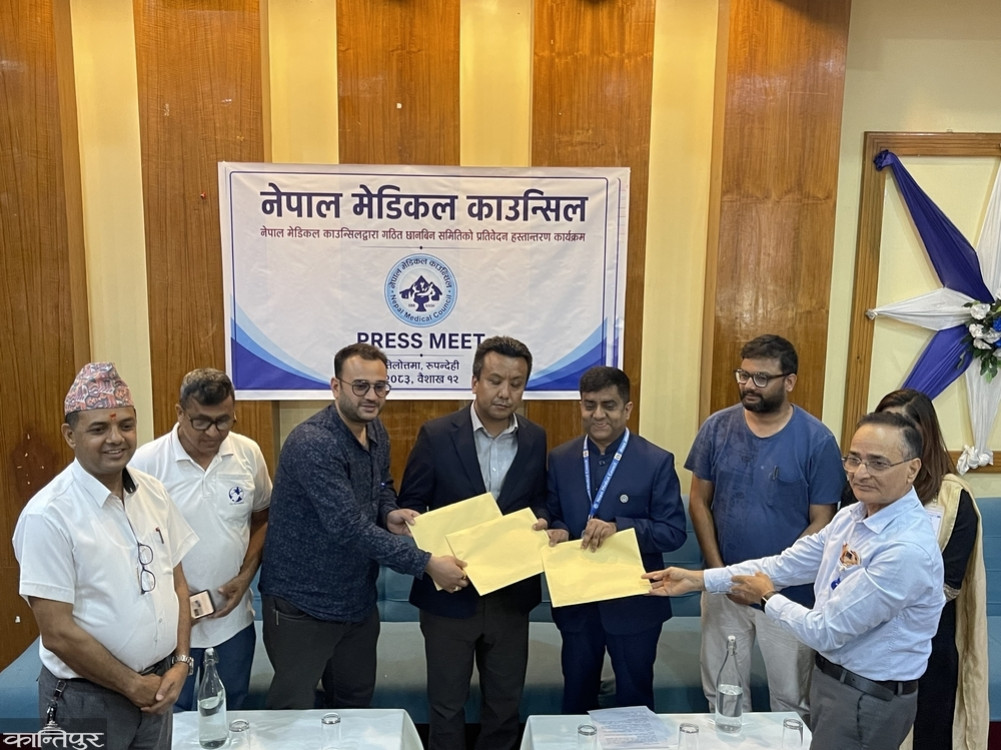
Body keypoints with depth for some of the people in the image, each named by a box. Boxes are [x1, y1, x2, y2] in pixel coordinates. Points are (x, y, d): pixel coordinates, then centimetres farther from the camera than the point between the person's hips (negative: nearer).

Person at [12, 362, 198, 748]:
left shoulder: (153, 492, -1)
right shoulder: (48, 515, -19)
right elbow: (58, 633, -18)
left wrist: (181, 662, -4)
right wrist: (132, 685, -11)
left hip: (157, 683, 5)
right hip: (88, 698, -5)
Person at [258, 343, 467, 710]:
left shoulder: (376, 432, 1)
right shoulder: (313, 443, -25)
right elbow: (349, 527, -30)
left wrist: (389, 514, -7)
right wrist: (426, 563, -30)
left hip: (359, 600, 8)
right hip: (302, 604, -7)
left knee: (356, 702, 21)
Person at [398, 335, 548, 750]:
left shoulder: (535, 439, -1)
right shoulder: (436, 435, -10)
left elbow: (538, 501, 9)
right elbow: (409, 506, -5)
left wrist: (539, 521, -13)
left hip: (511, 595, 3)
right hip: (449, 593, -2)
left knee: (505, 704, 18)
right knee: (447, 706, 14)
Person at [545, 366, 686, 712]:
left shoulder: (657, 462, -10)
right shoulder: (560, 459, 0)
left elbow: (674, 531, -12)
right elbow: (552, 516, 7)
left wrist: (619, 527, -27)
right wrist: (556, 531, -17)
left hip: (634, 603, -2)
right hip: (575, 602, 3)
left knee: (634, 701, 17)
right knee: (576, 698, 20)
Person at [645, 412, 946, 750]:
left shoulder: (908, 550, -29)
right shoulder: (851, 516, -1)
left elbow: (825, 631, -25)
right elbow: (787, 564, 2)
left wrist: (768, 597, -8)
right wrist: (697, 579, -1)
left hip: (868, 699, -7)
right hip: (829, 676, 7)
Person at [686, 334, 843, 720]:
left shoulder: (816, 439, -12)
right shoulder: (717, 427, -5)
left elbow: (821, 522, -9)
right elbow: (699, 502, 0)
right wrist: (719, 571, -9)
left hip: (789, 593, -2)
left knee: (791, 699, 16)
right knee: (721, 693, 17)